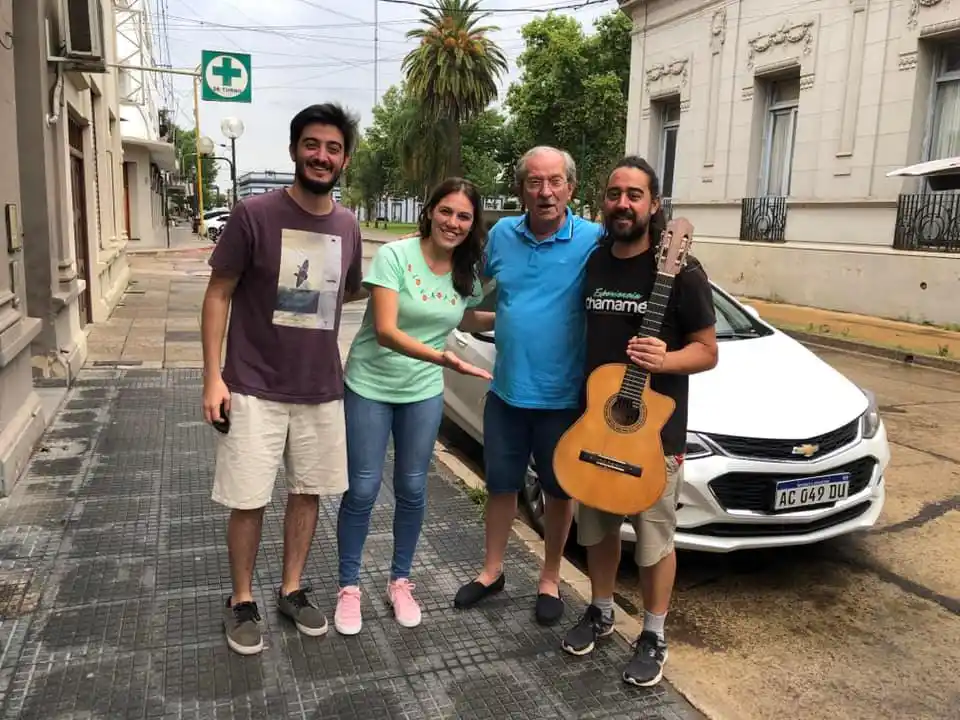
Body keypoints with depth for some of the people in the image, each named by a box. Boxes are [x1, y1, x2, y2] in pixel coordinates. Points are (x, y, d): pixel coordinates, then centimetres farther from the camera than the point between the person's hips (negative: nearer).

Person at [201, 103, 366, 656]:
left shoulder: (348, 225, 2)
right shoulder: (254, 215, -11)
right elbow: (218, 294, -7)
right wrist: (213, 376, -11)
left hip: (322, 390, 4)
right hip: (255, 389, -4)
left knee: (308, 492, 14)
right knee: (249, 501, 5)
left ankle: (292, 590, 34)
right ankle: (242, 602, 27)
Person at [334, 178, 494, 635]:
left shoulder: (467, 270, -2)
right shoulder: (394, 255, -18)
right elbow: (386, 330, -26)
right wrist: (440, 356, -39)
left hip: (424, 391, 4)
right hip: (370, 386, -4)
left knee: (412, 490, 10)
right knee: (363, 489, 2)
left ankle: (400, 582, 30)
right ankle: (349, 587, 22)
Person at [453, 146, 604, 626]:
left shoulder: (593, 241, -12)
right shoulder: (502, 234, 2)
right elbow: (479, 285, 19)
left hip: (563, 396, -3)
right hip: (506, 390, 4)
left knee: (559, 489, 13)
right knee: (501, 484, 17)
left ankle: (550, 579, 33)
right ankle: (492, 571, 36)